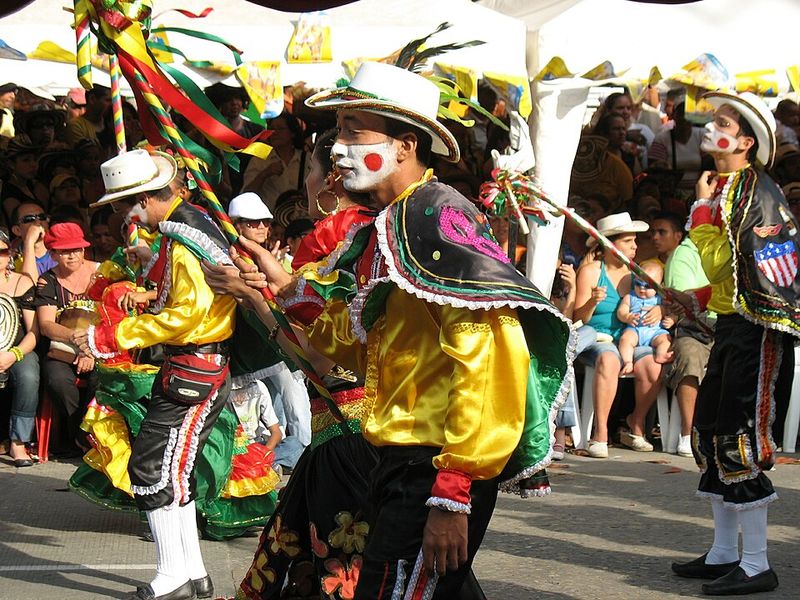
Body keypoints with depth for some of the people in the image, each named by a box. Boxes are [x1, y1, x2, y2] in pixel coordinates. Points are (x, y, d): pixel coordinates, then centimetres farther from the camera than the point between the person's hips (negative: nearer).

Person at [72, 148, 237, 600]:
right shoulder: (184, 223, 14)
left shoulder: (184, 236, -17)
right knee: (172, 468, 14)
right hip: (188, 365, 10)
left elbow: (188, 312, -25)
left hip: (195, 370, -10)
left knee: (151, 468, -8)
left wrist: (111, 338, -21)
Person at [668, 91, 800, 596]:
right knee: (711, 435, 13)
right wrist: (701, 299, 18)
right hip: (733, 326, 11)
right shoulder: (727, 187, 17)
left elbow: (718, 263, -21)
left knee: (739, 442, -10)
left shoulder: (754, 188, -14)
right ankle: (724, 554, 22)